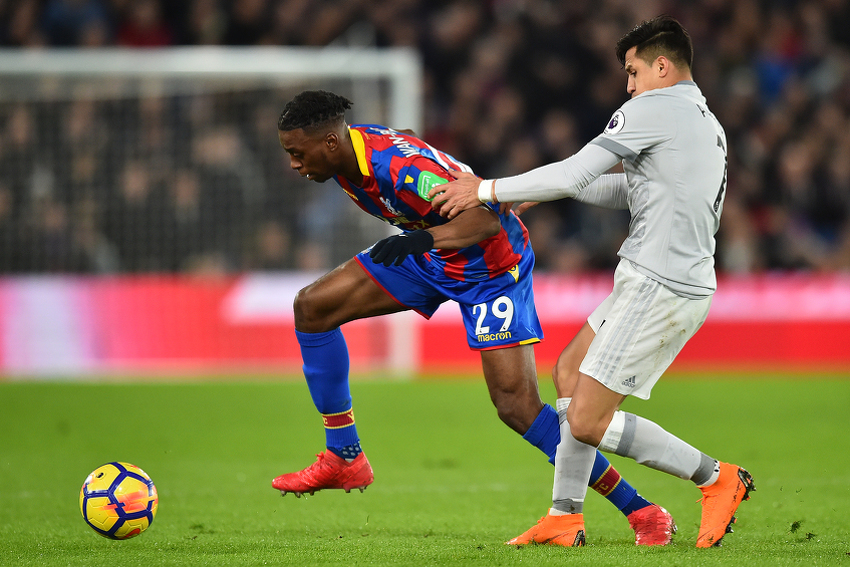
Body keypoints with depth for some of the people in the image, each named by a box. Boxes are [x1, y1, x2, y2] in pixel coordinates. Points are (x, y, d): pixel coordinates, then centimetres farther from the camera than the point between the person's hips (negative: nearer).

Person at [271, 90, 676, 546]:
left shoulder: (401, 166, -36)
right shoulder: (344, 153, -10)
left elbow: (486, 217, -42)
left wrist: (422, 238, -56)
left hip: (490, 264, -9)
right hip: (429, 255, 9)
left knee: (517, 407, -17)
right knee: (313, 306, 0)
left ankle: (639, 511, -8)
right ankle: (344, 459, 7)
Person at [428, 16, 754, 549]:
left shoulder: (653, 108, -11)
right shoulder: (710, 125, 18)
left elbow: (574, 174, -14)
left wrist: (487, 190, -4)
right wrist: (547, 190, 23)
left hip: (659, 286, -10)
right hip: (687, 281, 10)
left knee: (587, 421, -8)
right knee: (570, 371, 19)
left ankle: (718, 478, -2)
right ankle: (565, 518, 19)